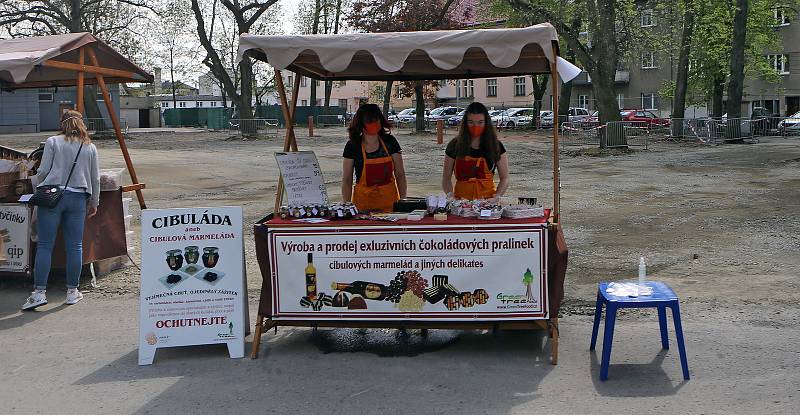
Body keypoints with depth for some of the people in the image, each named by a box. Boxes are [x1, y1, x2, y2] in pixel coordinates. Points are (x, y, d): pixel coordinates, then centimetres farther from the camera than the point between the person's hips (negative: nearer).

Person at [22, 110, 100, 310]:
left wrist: (39, 190, 18)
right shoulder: (90, 147, 10)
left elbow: (43, 171, -1)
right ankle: (72, 292, 14)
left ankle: (39, 292, -3)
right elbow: (95, 179, 13)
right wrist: (94, 203, 23)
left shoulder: (53, 142, 3)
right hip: (78, 198, 2)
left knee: (44, 246, 1)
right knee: (75, 246, 7)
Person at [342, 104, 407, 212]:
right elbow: (346, 180, -1)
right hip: (363, 204, -1)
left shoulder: (390, 142, 0)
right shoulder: (353, 146, -4)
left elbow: (400, 174, 4)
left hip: (389, 203, 1)